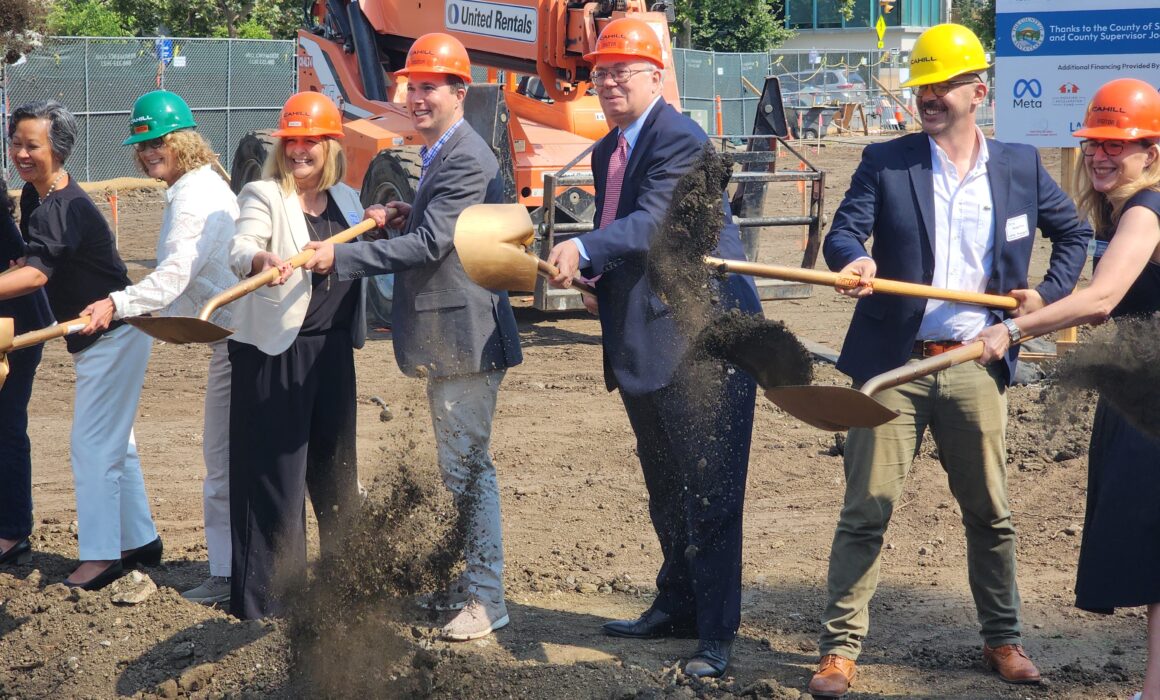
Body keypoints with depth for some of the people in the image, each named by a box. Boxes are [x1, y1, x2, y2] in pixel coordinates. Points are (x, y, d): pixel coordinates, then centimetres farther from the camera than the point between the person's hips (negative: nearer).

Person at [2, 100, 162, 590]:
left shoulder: (67, 208, -25)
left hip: (113, 336, -10)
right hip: (94, 338, 10)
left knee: (93, 444, -9)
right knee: (115, 442, 16)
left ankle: (100, 554, -4)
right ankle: (139, 541, 25)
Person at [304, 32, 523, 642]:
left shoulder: (467, 161, -19)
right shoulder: (440, 156, 15)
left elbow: (429, 245, -25)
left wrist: (340, 257, -24)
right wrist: (400, 218, 1)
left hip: (466, 338, -11)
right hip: (444, 340, 11)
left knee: (467, 466, -7)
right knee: (458, 465, 19)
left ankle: (486, 599, 0)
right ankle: (462, 584, 30)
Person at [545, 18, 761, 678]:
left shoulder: (681, 141, -15)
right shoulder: (606, 152, 14)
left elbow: (652, 221, -30)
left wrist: (584, 249, -43)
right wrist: (589, 275, 4)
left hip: (704, 338, -10)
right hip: (642, 347, 10)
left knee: (709, 490, -6)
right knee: (664, 491, 21)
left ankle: (717, 634, -1)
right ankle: (676, 605, 36)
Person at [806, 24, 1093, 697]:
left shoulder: (1021, 166, 6)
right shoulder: (885, 162, 1)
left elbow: (1075, 231, 19)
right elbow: (843, 232, -8)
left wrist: (1050, 292, 4)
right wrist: (852, 259, -31)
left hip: (975, 368, 2)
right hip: (893, 364, -2)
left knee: (991, 514, 11)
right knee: (866, 511, -3)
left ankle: (1003, 639, 27)